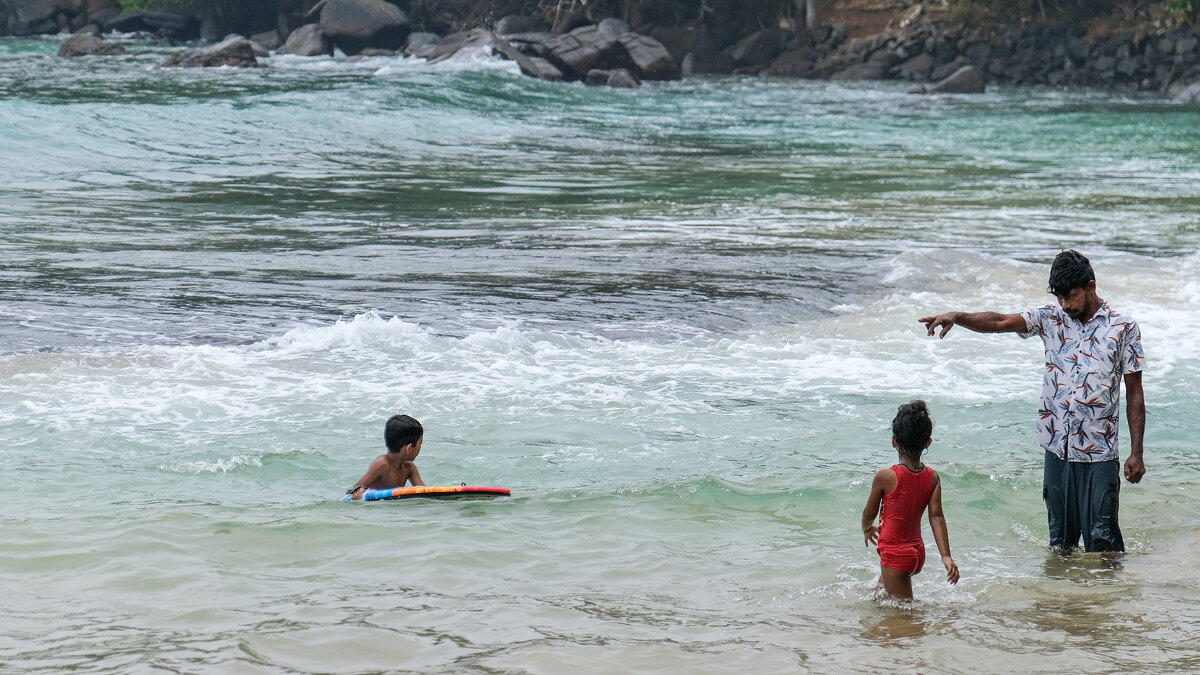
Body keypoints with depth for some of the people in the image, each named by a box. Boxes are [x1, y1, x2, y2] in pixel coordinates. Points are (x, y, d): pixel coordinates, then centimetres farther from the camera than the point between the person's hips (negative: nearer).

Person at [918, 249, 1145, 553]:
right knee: (1060, 538, 11)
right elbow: (999, 322, -8)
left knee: (1102, 538, -4)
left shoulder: (1124, 328, -3)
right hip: (1057, 448, 3)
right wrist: (956, 317, -27)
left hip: (1099, 453, -3)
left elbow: (1134, 394, 0)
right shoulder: (1050, 318, 5)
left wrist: (1136, 453, -4)